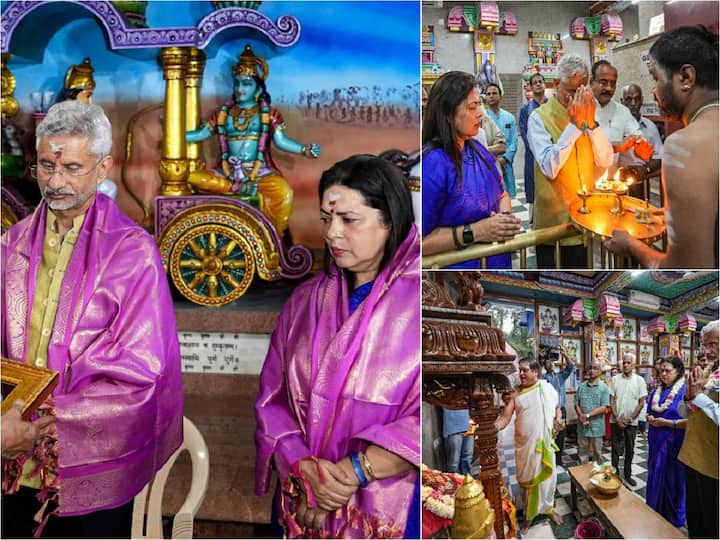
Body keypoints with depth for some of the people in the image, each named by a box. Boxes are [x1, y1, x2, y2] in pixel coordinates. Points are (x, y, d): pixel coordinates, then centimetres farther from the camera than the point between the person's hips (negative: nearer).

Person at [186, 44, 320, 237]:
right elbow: (201, 134, 15)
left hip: (260, 173, -3)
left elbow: (281, 141, -6)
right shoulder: (223, 113, 14)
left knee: (283, 191, -34)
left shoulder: (268, 114, 5)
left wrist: (304, 150, -21)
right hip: (228, 173, 3)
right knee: (193, 178, -19)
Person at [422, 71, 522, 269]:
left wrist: (505, 216, -7)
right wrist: (474, 232, -28)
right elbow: (421, 240, -26)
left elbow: (502, 194, 14)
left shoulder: (478, 151, 3)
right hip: (458, 264, -7)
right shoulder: (431, 163, -23)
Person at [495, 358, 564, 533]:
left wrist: (559, 419, -5)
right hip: (524, 444, 0)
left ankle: (549, 508, 37)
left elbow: (557, 407, 14)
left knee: (548, 475, 13)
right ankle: (529, 514, 28)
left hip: (545, 442, 1)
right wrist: (493, 428, -30)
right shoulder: (515, 393, -6)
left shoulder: (548, 388, -3)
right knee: (527, 478, 11)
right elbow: (505, 416, -12)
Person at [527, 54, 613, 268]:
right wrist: (575, 125, -21)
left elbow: (605, 161, -2)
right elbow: (550, 168, -23)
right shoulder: (539, 118, -10)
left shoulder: (585, 113, 7)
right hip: (553, 219, -5)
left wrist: (590, 123, -13)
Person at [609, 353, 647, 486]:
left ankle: (627, 474, 23)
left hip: (631, 422, 0)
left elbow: (641, 403, -4)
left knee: (630, 449, 10)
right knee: (616, 449, 8)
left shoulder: (639, 380, -4)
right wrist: (617, 418, -9)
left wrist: (630, 419, -10)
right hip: (616, 421, 0)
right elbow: (612, 400, -1)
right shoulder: (615, 379, -2)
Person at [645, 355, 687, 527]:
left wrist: (668, 423, -20)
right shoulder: (656, 391, 8)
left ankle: (675, 519, 23)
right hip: (656, 442, 6)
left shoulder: (685, 391, -14)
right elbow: (649, 413, 21)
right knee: (655, 476, 14)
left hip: (674, 443, -6)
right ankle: (654, 512, 29)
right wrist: (650, 419, -1)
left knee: (673, 479, 5)